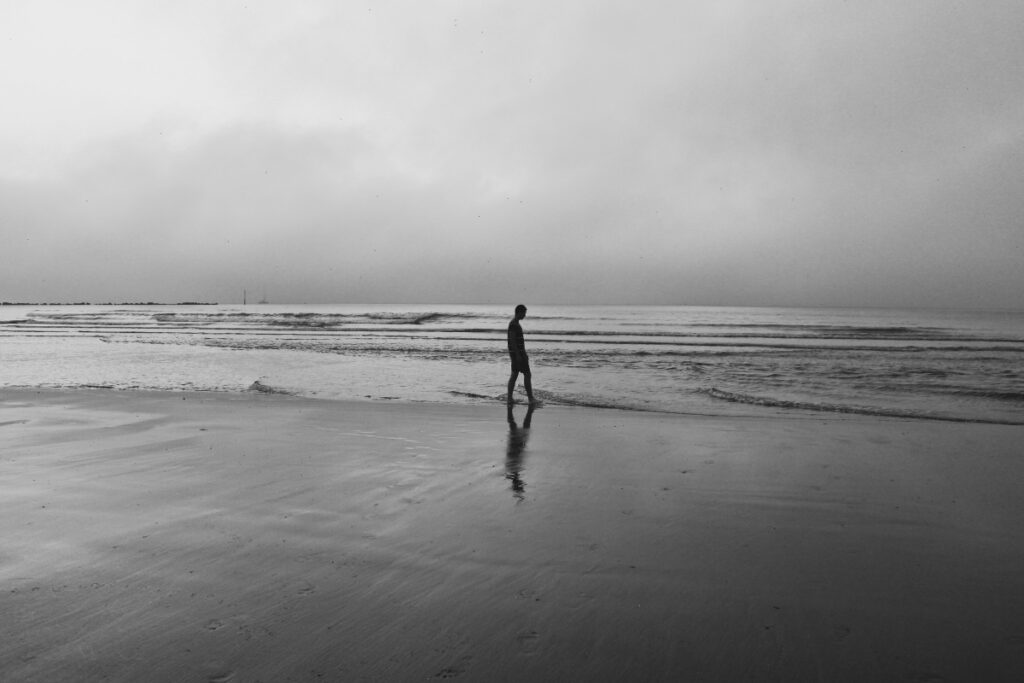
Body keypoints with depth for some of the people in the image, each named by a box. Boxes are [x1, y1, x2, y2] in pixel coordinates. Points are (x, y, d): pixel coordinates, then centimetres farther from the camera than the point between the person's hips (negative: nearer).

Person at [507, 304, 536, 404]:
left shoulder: (516, 324, 16)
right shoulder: (513, 324, -16)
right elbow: (512, 340, -21)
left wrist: (525, 354, 23)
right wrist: (518, 355, -24)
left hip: (519, 352, 10)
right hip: (517, 353, -10)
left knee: (514, 375, 9)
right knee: (527, 374, -7)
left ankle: (510, 398, 9)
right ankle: (530, 399, -4)